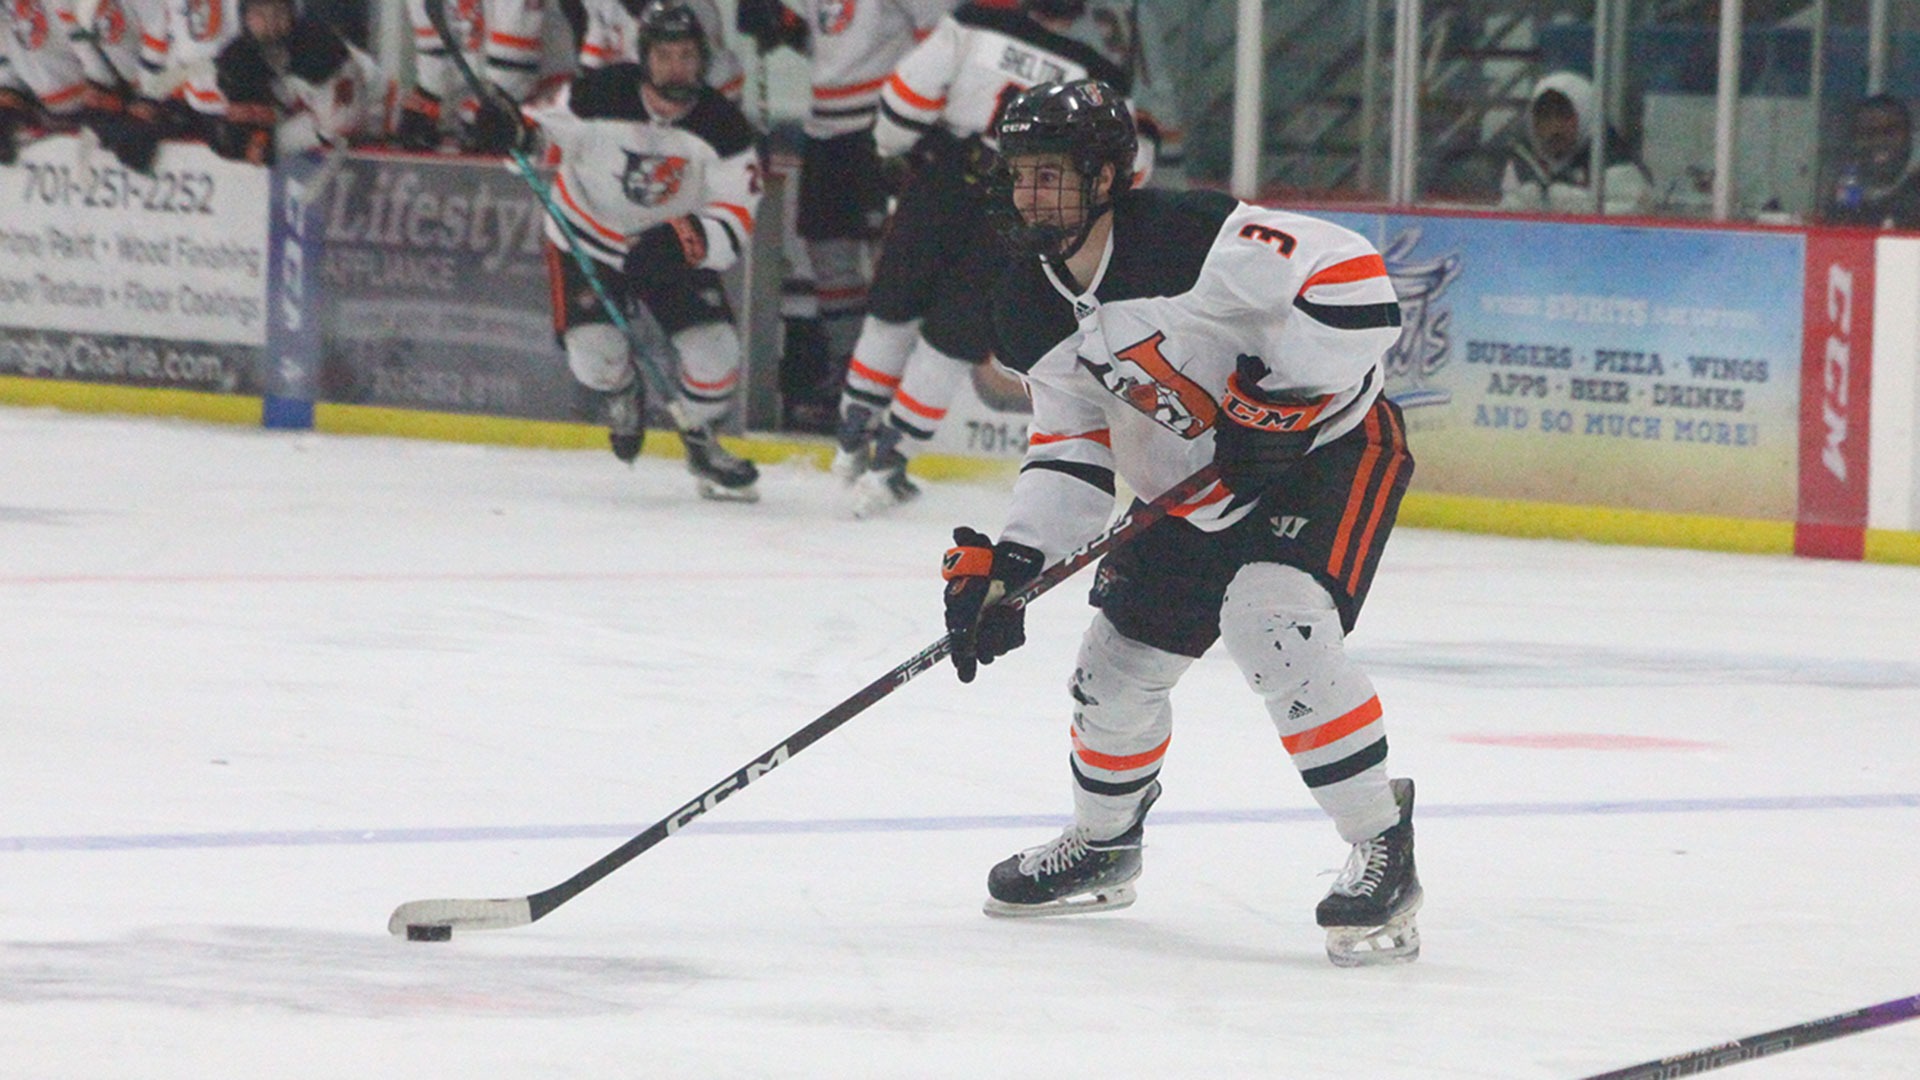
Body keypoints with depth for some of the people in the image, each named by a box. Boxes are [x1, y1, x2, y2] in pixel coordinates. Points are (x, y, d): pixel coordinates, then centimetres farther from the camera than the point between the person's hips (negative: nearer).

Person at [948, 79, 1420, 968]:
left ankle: (1381, 852, -20)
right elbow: (1070, 450, 2)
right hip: (1195, 494, 8)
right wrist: (1008, 566, -11)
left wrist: (1280, 397, -31)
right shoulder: (1033, 310, -2)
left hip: (1329, 452, -8)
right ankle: (1102, 845, 38)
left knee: (1273, 625, -30)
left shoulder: (1190, 238, -28)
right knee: (1120, 659, 10)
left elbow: (1349, 279, -31)